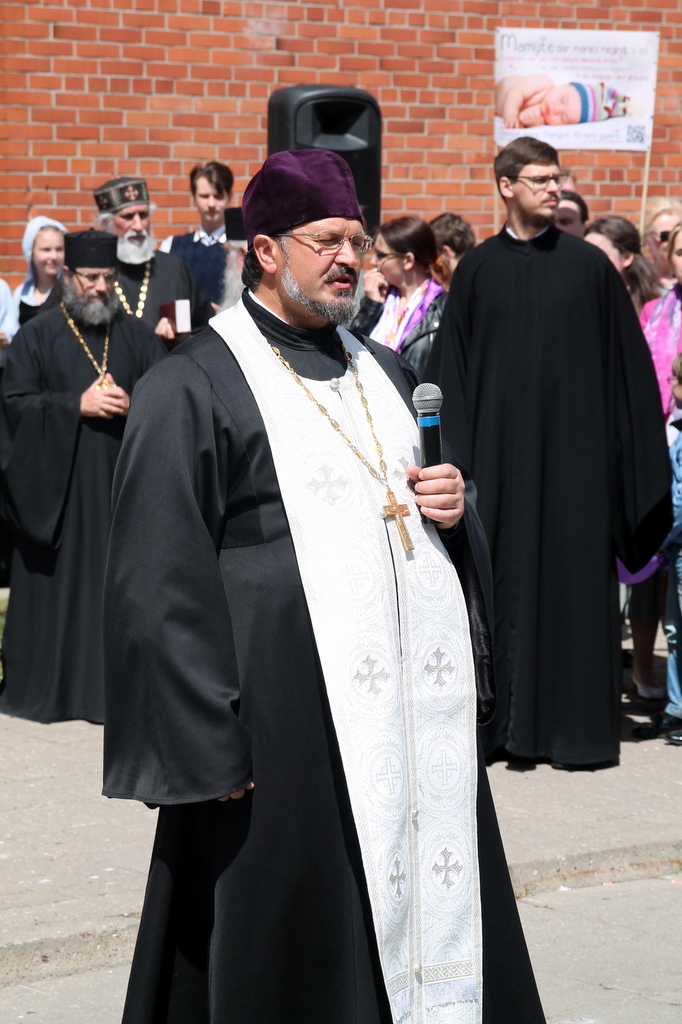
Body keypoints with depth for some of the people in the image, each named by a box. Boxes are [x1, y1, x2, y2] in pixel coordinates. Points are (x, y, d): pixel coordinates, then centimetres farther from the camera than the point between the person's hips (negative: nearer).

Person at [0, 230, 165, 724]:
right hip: (57, 485, -2)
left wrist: (131, 404, -13)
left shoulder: (137, 335, 11)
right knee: (59, 584, 0)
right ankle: (47, 686, 9)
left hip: (123, 479, 2)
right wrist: (77, 405, -12)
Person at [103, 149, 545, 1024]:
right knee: (293, 950, -1)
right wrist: (209, 744, -15)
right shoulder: (192, 387, -5)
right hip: (287, 718, -6)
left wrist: (452, 509, 4)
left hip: (417, 712, 7)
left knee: (426, 919, 7)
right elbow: (160, 584, -10)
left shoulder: (383, 371, 17)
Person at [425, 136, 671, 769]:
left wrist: (635, 457, -2)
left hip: (573, 450, -1)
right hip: (499, 450, 1)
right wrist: (451, 452, -1)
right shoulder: (477, 270, 6)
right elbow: (451, 368, 6)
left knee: (574, 578, 1)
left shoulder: (588, 265, 2)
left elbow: (627, 365, 2)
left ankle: (578, 724, 9)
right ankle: (501, 720, 12)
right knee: (502, 584, 4)